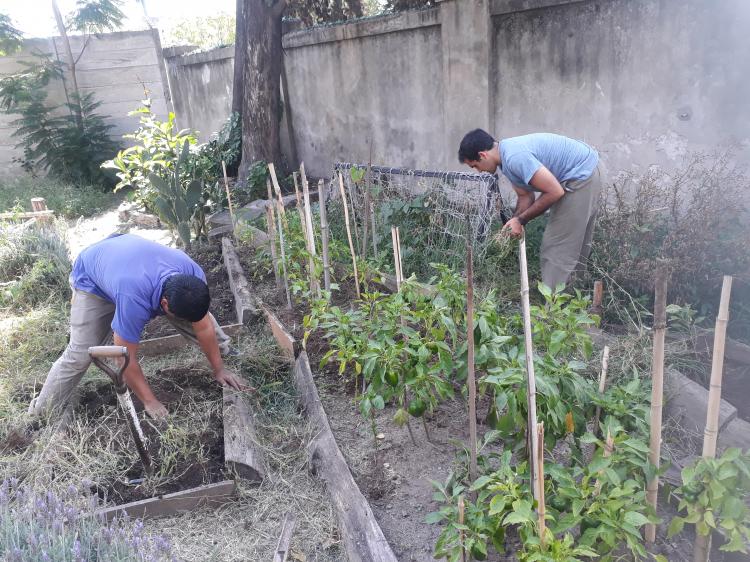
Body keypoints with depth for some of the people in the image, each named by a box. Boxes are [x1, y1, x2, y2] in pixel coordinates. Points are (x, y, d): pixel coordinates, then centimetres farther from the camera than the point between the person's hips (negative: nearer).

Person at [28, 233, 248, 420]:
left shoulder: (194, 276, -32)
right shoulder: (134, 300, -47)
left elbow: (204, 326, -17)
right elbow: (126, 359, -34)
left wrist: (219, 369, -10)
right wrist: (150, 402, -25)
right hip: (91, 280, -4)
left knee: (194, 313, -4)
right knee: (79, 354, -13)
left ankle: (226, 350, 18)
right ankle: (40, 413, 1)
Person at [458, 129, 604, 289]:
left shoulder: (515, 157, -27)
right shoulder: (507, 156, 5)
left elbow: (554, 192, -25)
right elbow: (526, 196, 11)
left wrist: (520, 220, -17)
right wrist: (514, 223, -4)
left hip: (582, 174, -10)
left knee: (558, 246, -7)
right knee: (573, 243, 18)